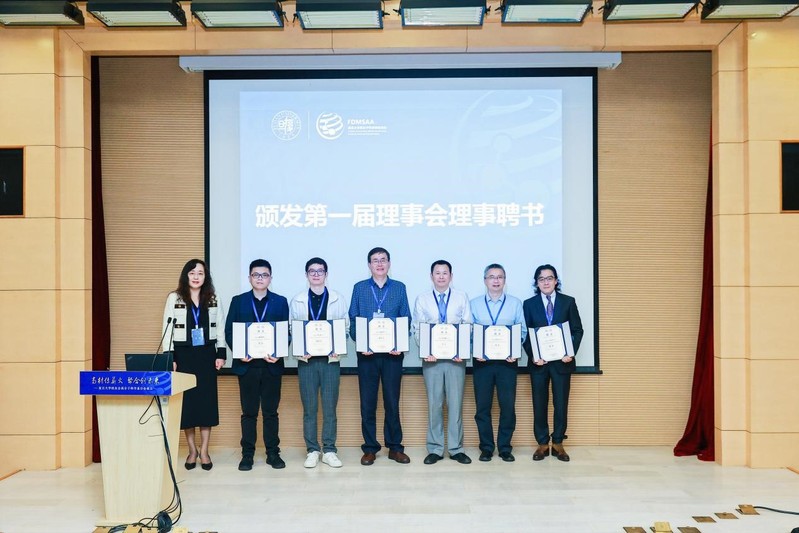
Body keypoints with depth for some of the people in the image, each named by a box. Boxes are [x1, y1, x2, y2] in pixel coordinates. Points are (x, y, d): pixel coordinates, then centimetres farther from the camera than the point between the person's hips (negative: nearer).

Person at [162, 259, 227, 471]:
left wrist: (221, 353, 0)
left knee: (207, 400, 2)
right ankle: (192, 450, 15)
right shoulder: (174, 298, -1)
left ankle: (204, 451, 11)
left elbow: (220, 328, 7)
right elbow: (167, 329, -2)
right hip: (183, 354, -1)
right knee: (186, 400, 2)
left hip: (206, 354, 2)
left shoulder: (213, 299, 6)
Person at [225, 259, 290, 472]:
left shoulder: (280, 302, 7)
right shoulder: (238, 301, 7)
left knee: (271, 411, 6)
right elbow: (229, 331, 3)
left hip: (272, 364, 0)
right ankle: (247, 454, 13)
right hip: (247, 364, 0)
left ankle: (273, 453, 14)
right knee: (249, 412, 6)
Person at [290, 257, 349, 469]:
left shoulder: (338, 299, 6)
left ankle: (329, 450, 12)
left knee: (330, 407, 3)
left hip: (331, 359, 0)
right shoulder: (297, 301, 7)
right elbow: (293, 330, 7)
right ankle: (312, 451, 14)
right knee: (309, 408, 5)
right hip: (306, 360, 1)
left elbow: (345, 327, 5)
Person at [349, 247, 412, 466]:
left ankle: (395, 447, 15)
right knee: (367, 402, 4)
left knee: (392, 401, 5)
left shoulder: (399, 288, 8)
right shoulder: (359, 288, 7)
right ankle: (370, 448, 14)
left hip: (392, 353, 0)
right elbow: (353, 320, 4)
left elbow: (406, 320, 5)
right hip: (367, 353, 0)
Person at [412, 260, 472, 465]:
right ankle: (435, 449, 12)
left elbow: (468, 327, 2)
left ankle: (456, 449, 12)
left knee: (456, 403, 2)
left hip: (456, 357, 0)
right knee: (434, 403, 3)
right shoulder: (422, 299, 6)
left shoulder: (462, 297, 6)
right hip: (432, 358, 0)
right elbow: (417, 329, 3)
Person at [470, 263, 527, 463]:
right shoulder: (474, 304, 6)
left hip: (507, 361, 0)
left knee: (508, 405, 0)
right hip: (482, 360, 0)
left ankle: (505, 447, 13)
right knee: (482, 405, 3)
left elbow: (522, 331, 3)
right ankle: (486, 447, 14)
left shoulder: (515, 303, 6)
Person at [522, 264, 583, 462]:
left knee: (561, 403, 5)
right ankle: (542, 444, 16)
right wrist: (533, 356, -12)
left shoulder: (568, 302, 3)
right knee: (539, 404, 5)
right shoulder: (529, 304, 3)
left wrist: (572, 353, -11)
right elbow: (525, 334, 1)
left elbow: (577, 330, 2)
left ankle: (558, 444, 18)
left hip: (562, 361, 0)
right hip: (538, 361, 0)